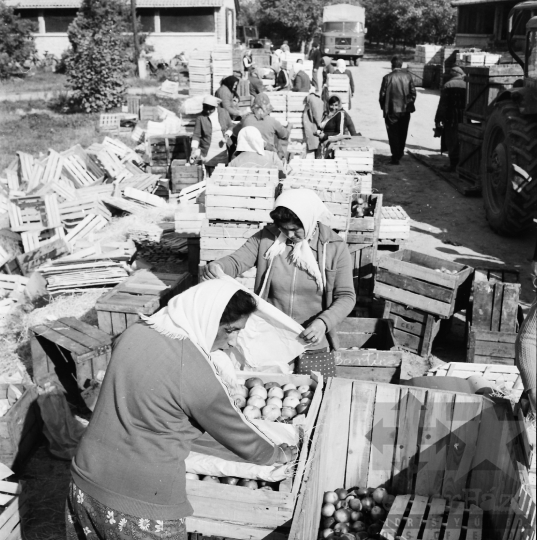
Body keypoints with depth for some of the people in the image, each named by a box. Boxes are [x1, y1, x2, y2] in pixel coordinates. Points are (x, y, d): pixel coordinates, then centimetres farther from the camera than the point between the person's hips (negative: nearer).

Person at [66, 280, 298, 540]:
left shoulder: (133, 333, -3)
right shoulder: (197, 375, -22)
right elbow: (240, 438, -8)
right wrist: (279, 454, 12)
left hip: (85, 482, 7)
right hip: (142, 502, -6)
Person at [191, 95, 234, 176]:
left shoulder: (224, 113, 1)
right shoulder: (201, 117, -5)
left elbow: (230, 126, 14)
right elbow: (196, 135, 0)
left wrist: (227, 135, -6)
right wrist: (194, 149, -11)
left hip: (223, 150, 2)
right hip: (209, 152, -2)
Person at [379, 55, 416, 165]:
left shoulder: (387, 77, -11)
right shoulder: (408, 76, -2)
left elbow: (382, 95, -8)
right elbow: (413, 92, 0)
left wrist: (383, 107, 7)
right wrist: (410, 104, 14)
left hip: (391, 111, -3)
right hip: (405, 110, 3)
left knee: (393, 134, 5)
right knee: (402, 133, 18)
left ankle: (395, 157, 1)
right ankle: (400, 154, 31)